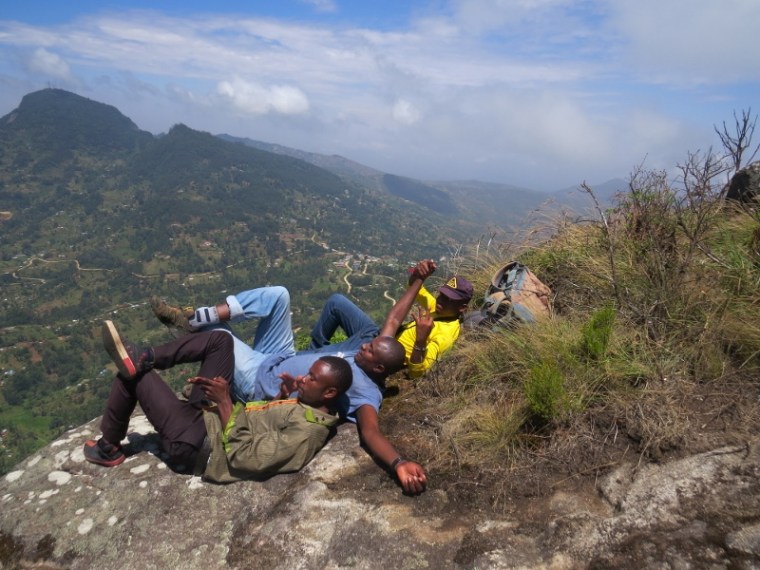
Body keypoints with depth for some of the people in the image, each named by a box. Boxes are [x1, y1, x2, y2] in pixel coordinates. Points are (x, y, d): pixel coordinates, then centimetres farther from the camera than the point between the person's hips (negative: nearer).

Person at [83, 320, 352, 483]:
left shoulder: (307, 432, -26)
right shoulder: (309, 406, 1)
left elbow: (244, 457, -29)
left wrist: (224, 403, -25)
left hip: (197, 444, -9)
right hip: (211, 417, 9)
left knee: (133, 375, -5)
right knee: (220, 339, -2)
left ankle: (108, 448, 19)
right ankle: (144, 358, -5)